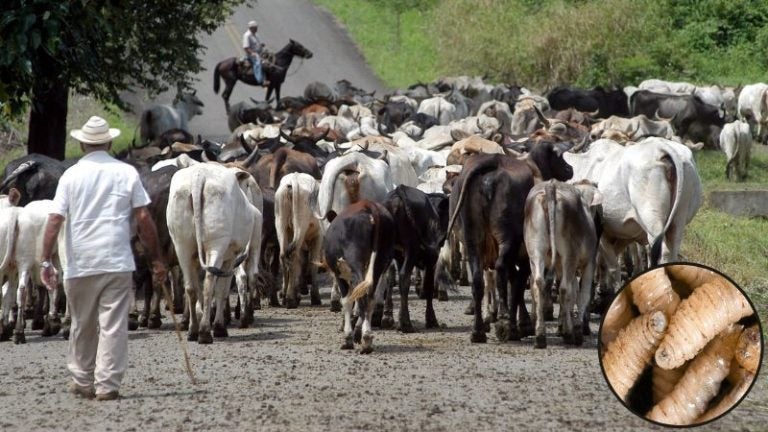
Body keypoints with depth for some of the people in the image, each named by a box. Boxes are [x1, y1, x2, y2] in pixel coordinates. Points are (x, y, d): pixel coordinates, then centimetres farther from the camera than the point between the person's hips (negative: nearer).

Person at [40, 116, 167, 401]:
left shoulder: (71, 175, 2)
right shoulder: (127, 173, 2)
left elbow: (55, 220, -5)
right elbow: (144, 219, 0)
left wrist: (45, 261, -3)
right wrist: (156, 259, 7)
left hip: (79, 264, 1)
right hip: (117, 261, -1)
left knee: (82, 325, 15)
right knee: (113, 325, 0)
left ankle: (82, 382, 24)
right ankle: (107, 385, -5)